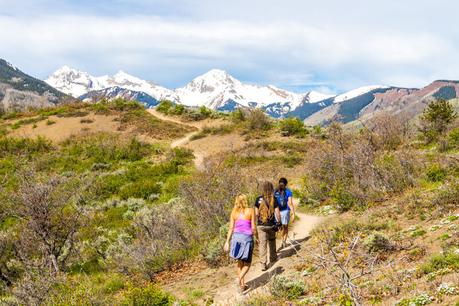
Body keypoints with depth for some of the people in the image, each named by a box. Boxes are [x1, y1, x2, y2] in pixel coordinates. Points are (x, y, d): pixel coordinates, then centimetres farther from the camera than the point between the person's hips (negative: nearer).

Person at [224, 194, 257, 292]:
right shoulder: (251, 211, -5)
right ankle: (240, 277, -21)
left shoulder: (234, 212, 3)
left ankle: (242, 284, 19)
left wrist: (227, 242, 7)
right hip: (247, 237, -3)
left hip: (236, 237, 3)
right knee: (247, 264, 6)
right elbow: (253, 227, -7)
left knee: (240, 262, 18)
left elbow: (231, 228, 3)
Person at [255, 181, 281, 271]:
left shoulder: (258, 199, -4)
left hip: (261, 225, 0)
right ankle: (272, 258, 41)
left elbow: (256, 213, -2)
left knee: (262, 244, 0)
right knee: (271, 241, 24)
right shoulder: (274, 200, -7)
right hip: (271, 225, 0)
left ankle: (263, 264, -8)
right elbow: (277, 213, -8)